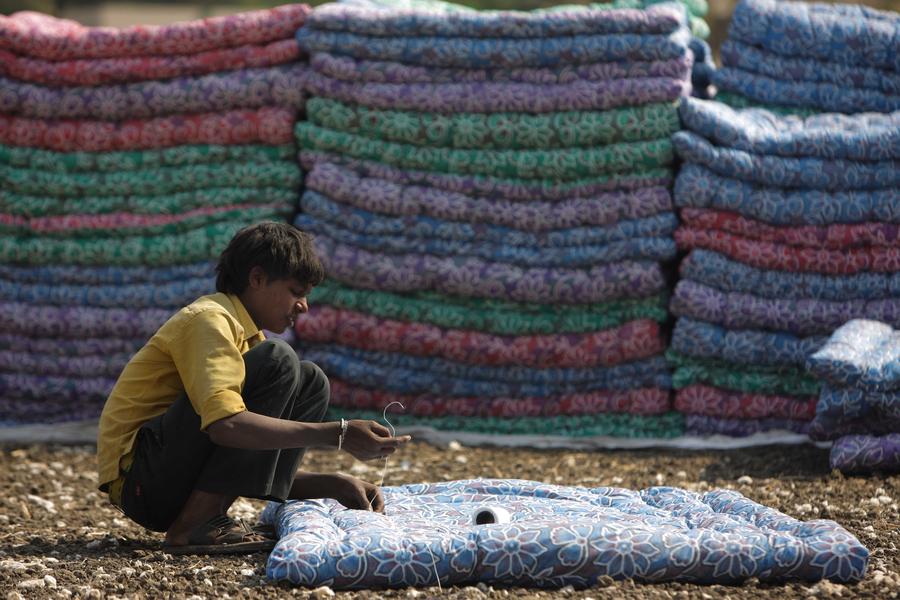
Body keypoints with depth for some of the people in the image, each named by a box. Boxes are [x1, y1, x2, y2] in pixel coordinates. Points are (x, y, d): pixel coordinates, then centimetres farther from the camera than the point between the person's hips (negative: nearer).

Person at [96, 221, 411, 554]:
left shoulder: (250, 336, 19)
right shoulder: (208, 318, -12)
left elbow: (260, 466, 18)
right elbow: (226, 426, -30)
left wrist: (333, 484, 1)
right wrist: (338, 434, -29)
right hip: (136, 477, -9)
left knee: (310, 383, 8)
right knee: (276, 363, -20)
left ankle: (207, 518, -6)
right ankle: (192, 527, -21)